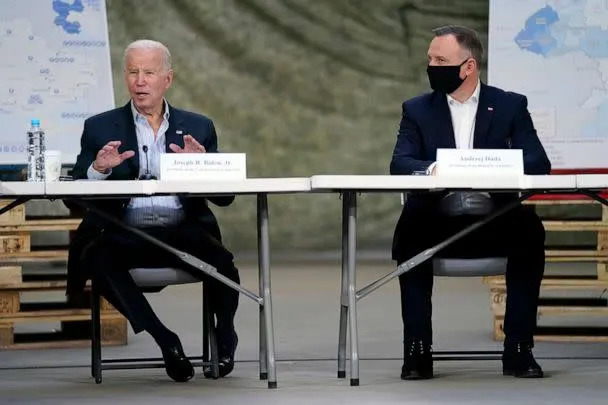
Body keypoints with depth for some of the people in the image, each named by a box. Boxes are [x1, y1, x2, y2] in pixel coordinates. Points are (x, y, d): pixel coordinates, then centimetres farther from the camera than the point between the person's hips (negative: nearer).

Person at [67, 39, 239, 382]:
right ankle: (166, 341, -21)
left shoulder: (198, 128, 16)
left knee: (221, 261, -31)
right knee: (97, 258, -34)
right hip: (124, 234, 0)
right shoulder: (101, 128, 13)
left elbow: (225, 197, 10)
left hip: (183, 232, 0)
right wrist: (98, 169, -14)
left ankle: (225, 339, 0)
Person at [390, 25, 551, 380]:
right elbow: (400, 164, -3)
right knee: (410, 228, -33)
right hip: (437, 223, 0)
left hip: (495, 225, 0)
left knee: (530, 228, -31)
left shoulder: (511, 106, 8)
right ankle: (417, 349, -25)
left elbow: (539, 163, -3)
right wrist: (431, 169, -26)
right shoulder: (417, 110, 11)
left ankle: (519, 347, -23)